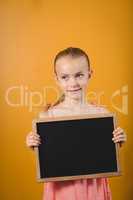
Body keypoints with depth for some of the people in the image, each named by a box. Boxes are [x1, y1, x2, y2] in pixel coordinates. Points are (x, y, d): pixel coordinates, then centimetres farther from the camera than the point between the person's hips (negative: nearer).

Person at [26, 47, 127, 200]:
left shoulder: (102, 113, -8)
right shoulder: (48, 115, -12)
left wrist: (117, 143, -14)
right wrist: (34, 146, -20)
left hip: (93, 186, 2)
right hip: (62, 187, -1)